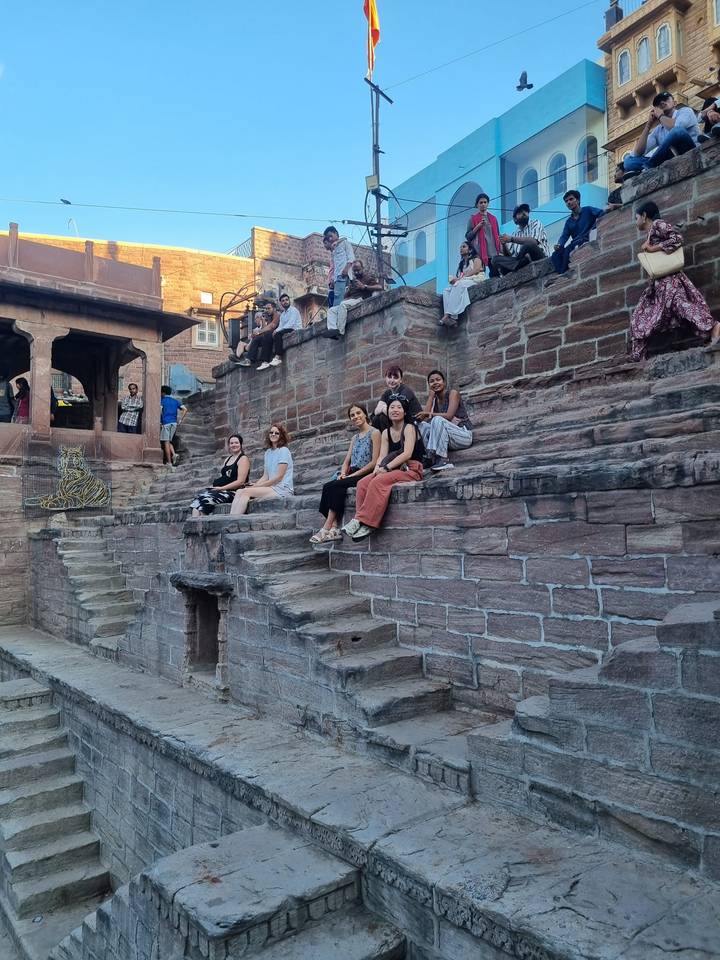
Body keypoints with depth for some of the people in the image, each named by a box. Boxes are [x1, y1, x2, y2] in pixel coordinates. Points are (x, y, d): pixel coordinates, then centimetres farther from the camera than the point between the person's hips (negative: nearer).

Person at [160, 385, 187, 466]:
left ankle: (169, 462, -3)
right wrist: (181, 420, 7)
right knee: (169, 441, 17)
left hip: (166, 423, -5)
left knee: (166, 442, -1)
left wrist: (160, 422, -12)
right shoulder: (175, 401, 15)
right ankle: (174, 454, -8)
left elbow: (160, 410, -18)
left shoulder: (162, 400, 0)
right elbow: (185, 409, 6)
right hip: (174, 423, 5)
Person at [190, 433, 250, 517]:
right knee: (198, 498, -18)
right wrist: (212, 485, -1)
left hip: (233, 492, -7)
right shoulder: (227, 459, 24)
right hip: (221, 490, 7)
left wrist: (221, 488, -16)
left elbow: (240, 482, -12)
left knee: (206, 498, -28)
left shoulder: (243, 458, -1)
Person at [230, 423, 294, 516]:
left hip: (282, 489, -7)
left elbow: (279, 476, -11)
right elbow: (265, 476, 15)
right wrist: (254, 486, -3)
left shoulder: (283, 451, -4)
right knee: (239, 492, -12)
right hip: (271, 488, 7)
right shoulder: (268, 452, 19)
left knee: (246, 492, -23)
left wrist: (258, 486, -10)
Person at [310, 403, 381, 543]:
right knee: (328, 486, -21)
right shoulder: (355, 438, 23)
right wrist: (343, 473, -5)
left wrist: (352, 475, -14)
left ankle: (327, 528, -28)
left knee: (333, 486, -27)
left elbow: (374, 462, -10)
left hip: (366, 474, -7)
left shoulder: (374, 433, -1)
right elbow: (346, 461, 18)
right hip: (352, 475, 7)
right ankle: (333, 528, -31)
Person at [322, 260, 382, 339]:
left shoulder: (368, 277, 11)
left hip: (361, 299, -7)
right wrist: (348, 290, 4)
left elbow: (379, 287, -7)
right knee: (331, 310, -10)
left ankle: (340, 331, -38)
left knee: (343, 304, -33)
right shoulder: (352, 281, 29)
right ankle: (332, 329, -34)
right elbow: (345, 297, 26)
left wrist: (364, 286, -13)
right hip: (350, 301, 7)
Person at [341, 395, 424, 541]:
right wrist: (377, 468, -17)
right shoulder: (386, 433, 17)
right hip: (395, 469, 6)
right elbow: (382, 456, 6)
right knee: (363, 483, -19)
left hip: (411, 470, -6)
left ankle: (365, 522, -32)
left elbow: (407, 453, -16)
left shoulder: (409, 428, -2)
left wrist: (386, 468, -22)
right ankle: (359, 521, -31)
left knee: (378, 482, -31)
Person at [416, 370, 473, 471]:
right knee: (422, 424, -9)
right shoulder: (434, 400, 13)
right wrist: (431, 396, -2)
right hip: (448, 439, 6)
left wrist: (430, 415, -21)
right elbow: (424, 417, -6)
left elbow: (449, 416, -19)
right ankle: (431, 457, -23)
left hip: (464, 435, -6)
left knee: (437, 420, -30)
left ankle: (442, 460, -37)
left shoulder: (453, 393, -4)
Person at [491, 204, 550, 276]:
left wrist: (512, 239, -13)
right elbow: (508, 255, 12)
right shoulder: (515, 234, 22)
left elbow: (534, 241, -11)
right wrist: (504, 244, -8)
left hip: (539, 259, -4)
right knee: (496, 259, -15)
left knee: (529, 245, -35)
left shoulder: (536, 224, 10)